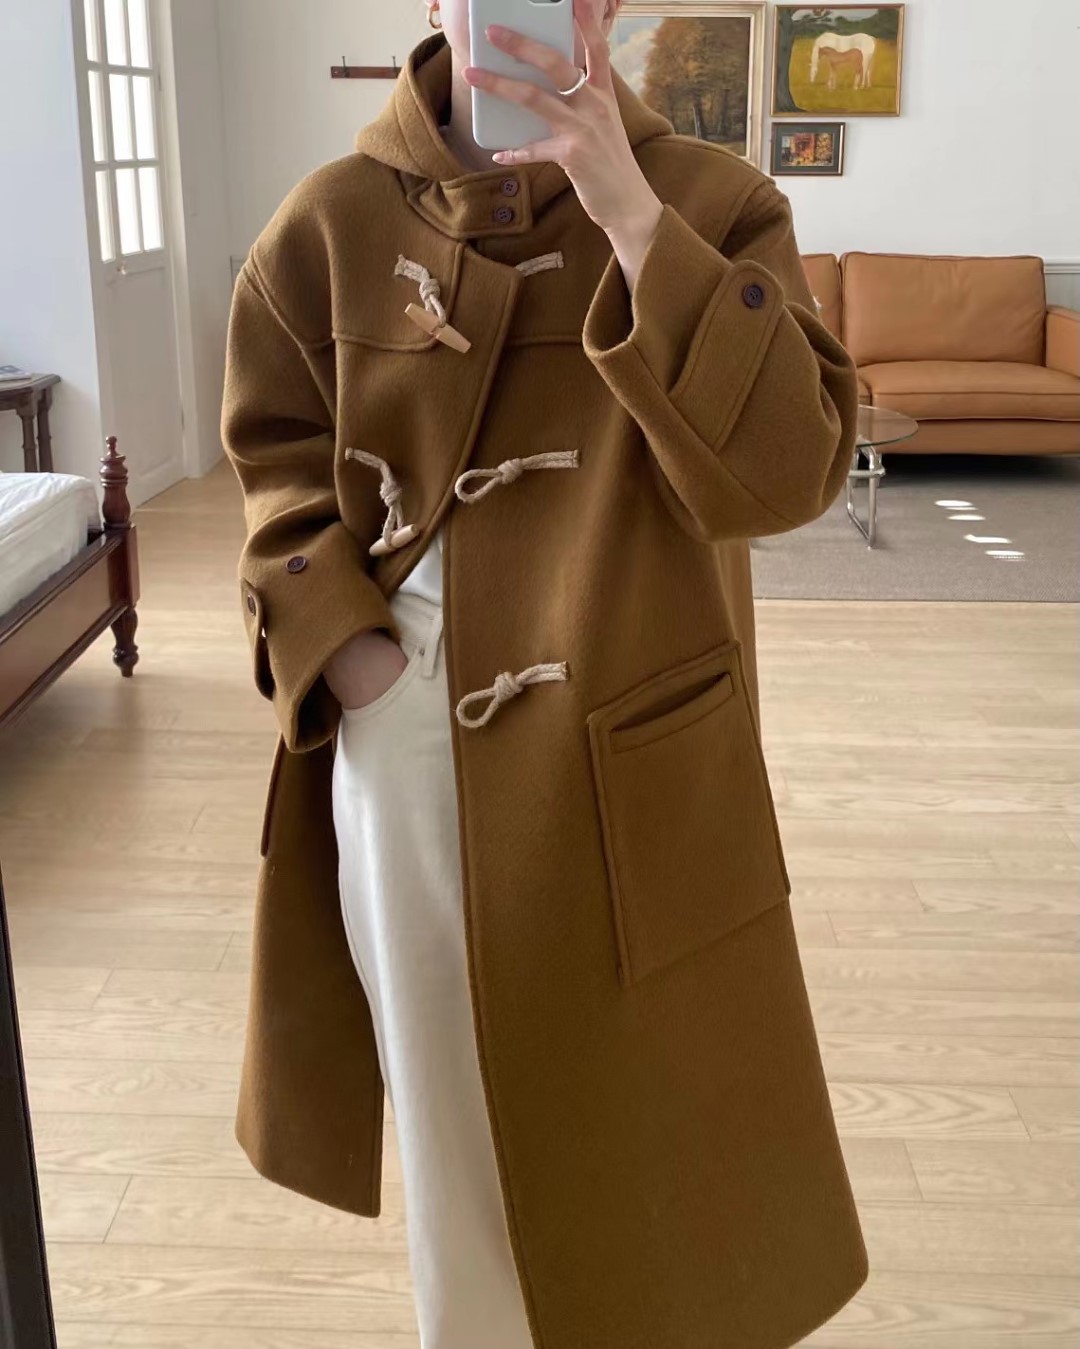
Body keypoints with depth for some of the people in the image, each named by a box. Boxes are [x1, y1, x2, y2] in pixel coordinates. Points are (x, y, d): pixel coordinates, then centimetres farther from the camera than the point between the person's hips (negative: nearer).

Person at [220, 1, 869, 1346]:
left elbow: (790, 468, -20)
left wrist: (630, 218, -26)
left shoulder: (709, 204, -7)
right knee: (452, 1084, 19)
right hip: (405, 732, 2)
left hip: (635, 755, -1)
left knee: (651, 1097, 13)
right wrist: (338, 638, -7)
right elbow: (278, 452, 8)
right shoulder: (338, 220, -1)